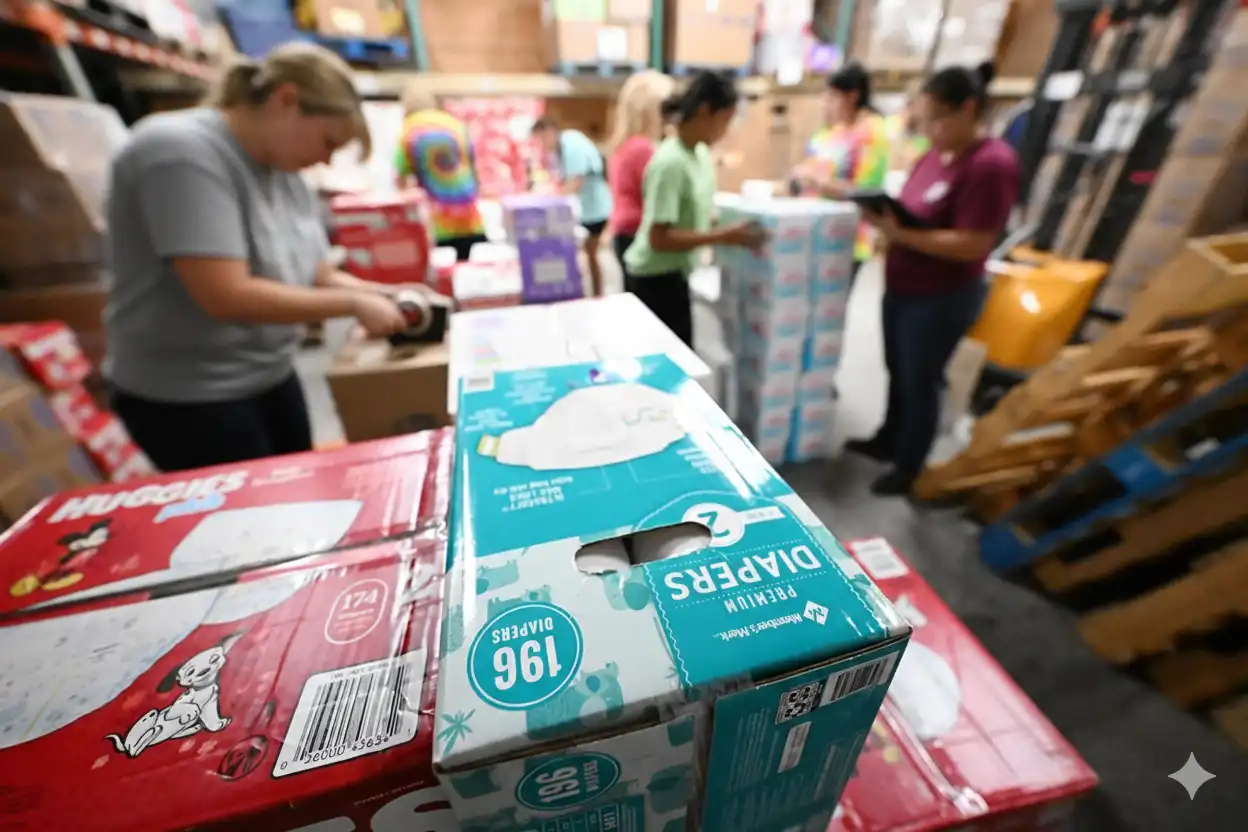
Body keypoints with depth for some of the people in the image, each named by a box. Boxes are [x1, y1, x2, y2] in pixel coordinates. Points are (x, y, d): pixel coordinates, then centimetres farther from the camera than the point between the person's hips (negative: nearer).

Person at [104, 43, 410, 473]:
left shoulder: (285, 171, 4)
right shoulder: (182, 153, -19)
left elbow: (318, 275, 6)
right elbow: (227, 296, -28)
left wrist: (383, 294, -9)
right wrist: (352, 304, -22)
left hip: (272, 379, 7)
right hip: (184, 398, -7)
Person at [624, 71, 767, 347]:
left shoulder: (700, 153, 7)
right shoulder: (670, 162, -20)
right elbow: (660, 238, -25)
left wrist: (734, 230, 3)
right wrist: (725, 236, -24)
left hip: (675, 276, 9)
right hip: (656, 279, -9)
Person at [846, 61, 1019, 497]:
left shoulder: (992, 164, -18)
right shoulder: (935, 155, 6)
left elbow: (973, 245, -23)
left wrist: (901, 233, -27)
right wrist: (885, 218, -7)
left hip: (943, 299, -8)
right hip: (901, 289, 8)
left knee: (920, 381, 5)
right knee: (897, 372, 20)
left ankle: (909, 470, 24)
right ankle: (887, 441, 41)